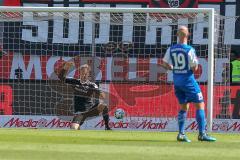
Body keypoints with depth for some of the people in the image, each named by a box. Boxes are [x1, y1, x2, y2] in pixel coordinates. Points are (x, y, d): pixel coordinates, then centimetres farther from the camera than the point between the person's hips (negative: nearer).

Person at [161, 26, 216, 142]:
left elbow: (164, 64, 5)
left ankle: (181, 134, 9)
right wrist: (196, 61, 5)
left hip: (176, 80, 6)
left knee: (184, 107, 17)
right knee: (200, 105, 1)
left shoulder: (171, 49, 0)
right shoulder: (189, 50, -16)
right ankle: (202, 134, -4)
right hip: (188, 80, -6)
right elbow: (194, 68, -15)